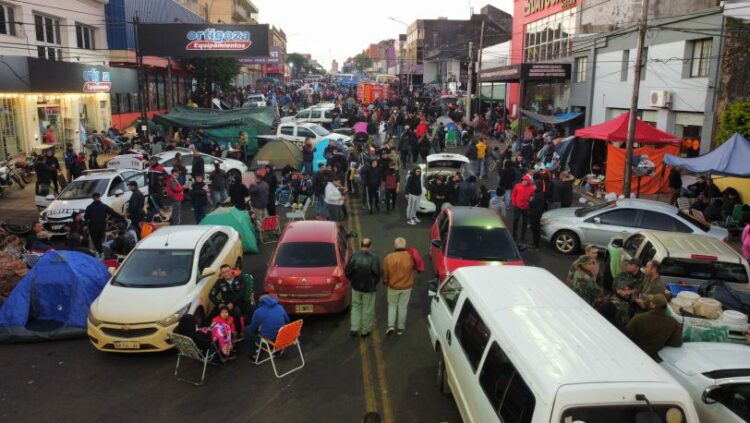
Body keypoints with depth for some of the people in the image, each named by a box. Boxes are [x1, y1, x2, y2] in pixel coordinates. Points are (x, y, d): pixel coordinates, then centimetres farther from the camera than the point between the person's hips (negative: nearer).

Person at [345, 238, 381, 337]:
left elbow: (347, 271, -10)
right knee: (367, 309, 14)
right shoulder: (374, 258, -17)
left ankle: (354, 329, 19)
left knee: (356, 307, 21)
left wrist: (353, 280, 8)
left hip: (356, 287, 2)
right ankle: (365, 331, 25)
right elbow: (377, 273, -21)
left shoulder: (354, 256, -11)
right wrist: (374, 283, -1)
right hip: (369, 288, -2)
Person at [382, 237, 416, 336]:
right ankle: (401, 328, 26)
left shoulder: (388, 258, -15)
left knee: (392, 305, 21)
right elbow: (415, 266, 3)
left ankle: (391, 325, 11)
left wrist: (385, 282, 12)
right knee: (403, 307, 16)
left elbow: (385, 274, -6)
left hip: (393, 287, 0)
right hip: (406, 287, 0)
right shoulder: (410, 256, -16)